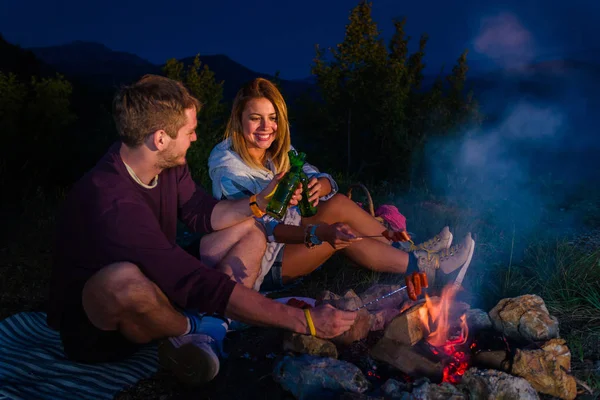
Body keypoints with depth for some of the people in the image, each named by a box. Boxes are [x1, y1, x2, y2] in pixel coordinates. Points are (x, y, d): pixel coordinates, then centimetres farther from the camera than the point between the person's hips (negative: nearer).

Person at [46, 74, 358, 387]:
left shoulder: (167, 165, -9)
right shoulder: (112, 202, -34)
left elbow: (202, 215, 8)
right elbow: (203, 285, -36)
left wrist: (259, 202, -9)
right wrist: (303, 321, -32)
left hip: (157, 290, 8)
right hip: (94, 324, -8)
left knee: (249, 230, 3)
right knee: (125, 279, -44)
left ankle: (207, 330, -15)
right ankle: (195, 328, -11)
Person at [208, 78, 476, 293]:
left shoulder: (278, 151, 2)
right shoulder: (227, 167, -20)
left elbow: (326, 180, -4)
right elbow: (263, 228, -29)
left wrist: (319, 186, -30)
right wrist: (318, 232, -43)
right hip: (258, 266, -7)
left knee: (338, 203, -17)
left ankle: (407, 250, -8)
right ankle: (421, 265, -15)